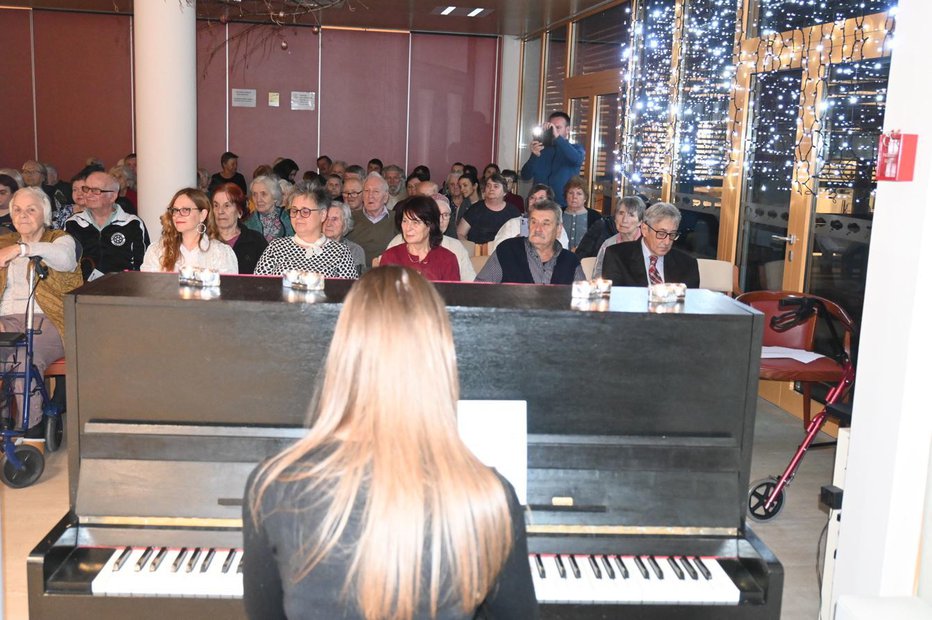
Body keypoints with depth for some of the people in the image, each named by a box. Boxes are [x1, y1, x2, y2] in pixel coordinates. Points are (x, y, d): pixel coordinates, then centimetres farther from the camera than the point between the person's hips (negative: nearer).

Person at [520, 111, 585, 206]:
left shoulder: (576, 149, 4)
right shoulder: (541, 149, 9)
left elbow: (577, 160, -21)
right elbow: (525, 176, -1)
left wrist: (557, 137, -27)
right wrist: (534, 155, -18)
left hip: (564, 206, -2)